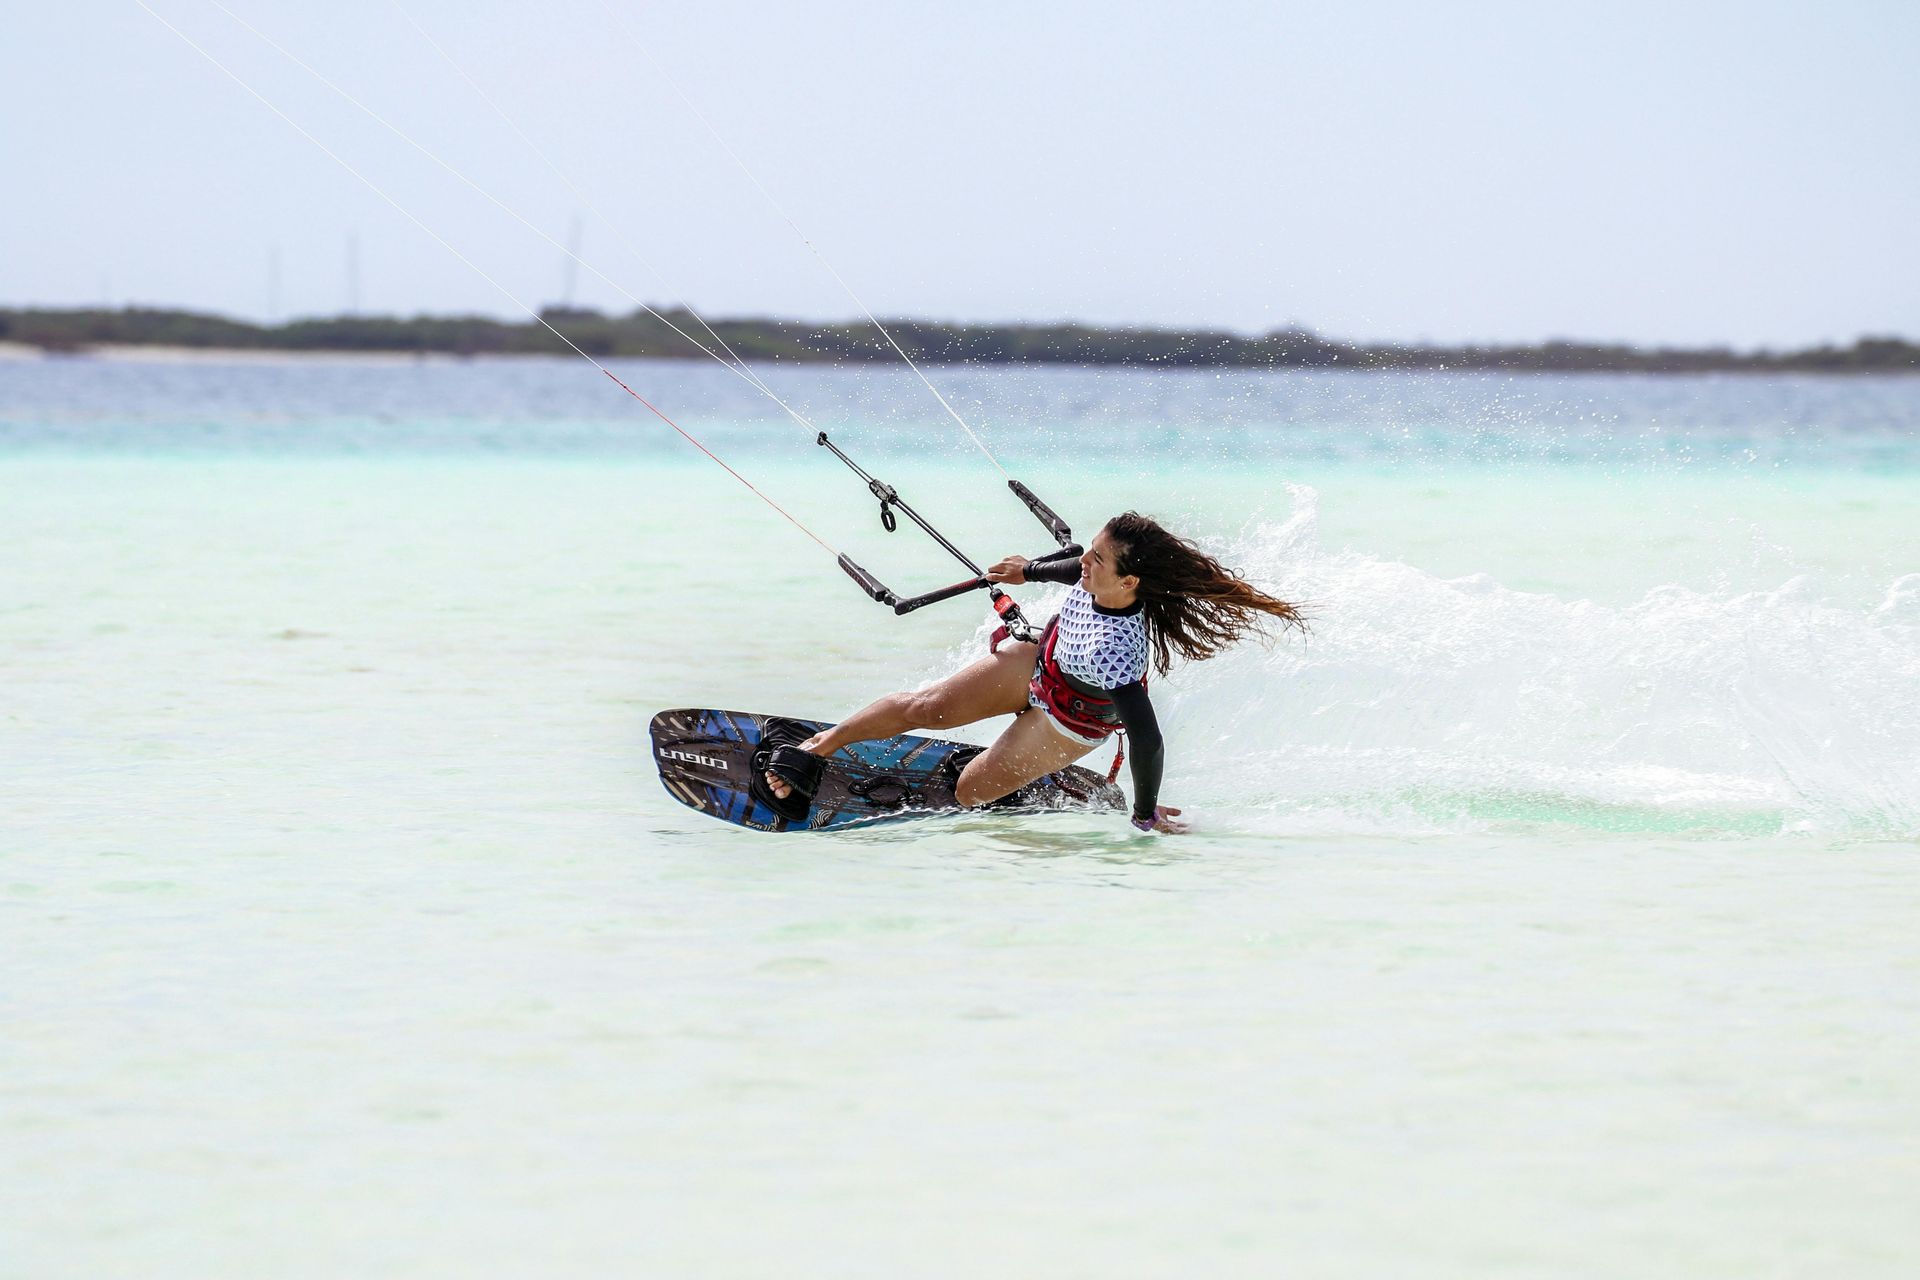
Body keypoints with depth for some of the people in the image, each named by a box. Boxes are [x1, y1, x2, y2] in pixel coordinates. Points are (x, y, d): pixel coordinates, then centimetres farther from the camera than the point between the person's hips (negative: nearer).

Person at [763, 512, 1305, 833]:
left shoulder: (1114, 650, -45)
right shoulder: (1105, 575, -26)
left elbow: (1147, 738, -41)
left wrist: (1144, 817, -27)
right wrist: (1031, 571, 16)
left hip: (1070, 722, -6)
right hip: (1039, 661, 6)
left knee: (971, 792, 4)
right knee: (921, 707, 0)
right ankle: (821, 744, 19)